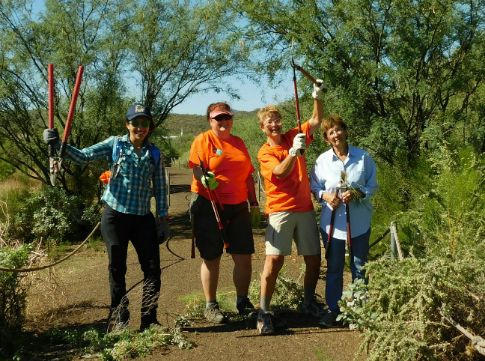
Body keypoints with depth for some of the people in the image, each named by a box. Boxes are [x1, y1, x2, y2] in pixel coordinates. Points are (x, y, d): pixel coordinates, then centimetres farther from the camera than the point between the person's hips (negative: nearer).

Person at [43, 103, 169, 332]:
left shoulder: (154, 154, 4)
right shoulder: (114, 144, 0)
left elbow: (160, 189, 6)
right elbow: (83, 156, -8)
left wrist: (163, 219, 4)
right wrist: (58, 144, -23)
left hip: (143, 218, 2)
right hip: (114, 216, -2)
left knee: (152, 268, 0)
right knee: (117, 269, 5)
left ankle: (149, 319, 13)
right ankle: (120, 319, 19)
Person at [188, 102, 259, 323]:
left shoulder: (239, 143, 15)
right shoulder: (203, 140, -2)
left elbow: (248, 175, 18)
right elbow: (196, 168, -11)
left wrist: (254, 202, 14)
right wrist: (204, 178, -33)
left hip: (238, 207, 5)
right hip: (208, 207, -5)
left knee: (244, 256, 4)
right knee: (211, 258, 3)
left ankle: (243, 302, 20)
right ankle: (210, 306, 15)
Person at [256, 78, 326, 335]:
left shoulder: (294, 136, 7)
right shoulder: (265, 153, -3)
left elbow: (316, 120, 6)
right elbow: (281, 172, -18)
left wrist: (317, 97, -8)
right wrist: (293, 151, -31)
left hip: (305, 209, 4)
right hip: (280, 211, -4)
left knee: (314, 259, 9)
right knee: (274, 260, -12)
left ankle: (309, 302, 28)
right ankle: (264, 312, -6)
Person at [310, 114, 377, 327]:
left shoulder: (363, 157, -5)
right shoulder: (322, 160, -2)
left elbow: (372, 186, 2)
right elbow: (315, 188, 6)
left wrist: (357, 194, -17)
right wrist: (325, 196, -15)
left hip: (359, 221, 0)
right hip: (332, 221, 1)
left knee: (359, 268, 9)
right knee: (334, 268, 10)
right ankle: (332, 310, 21)